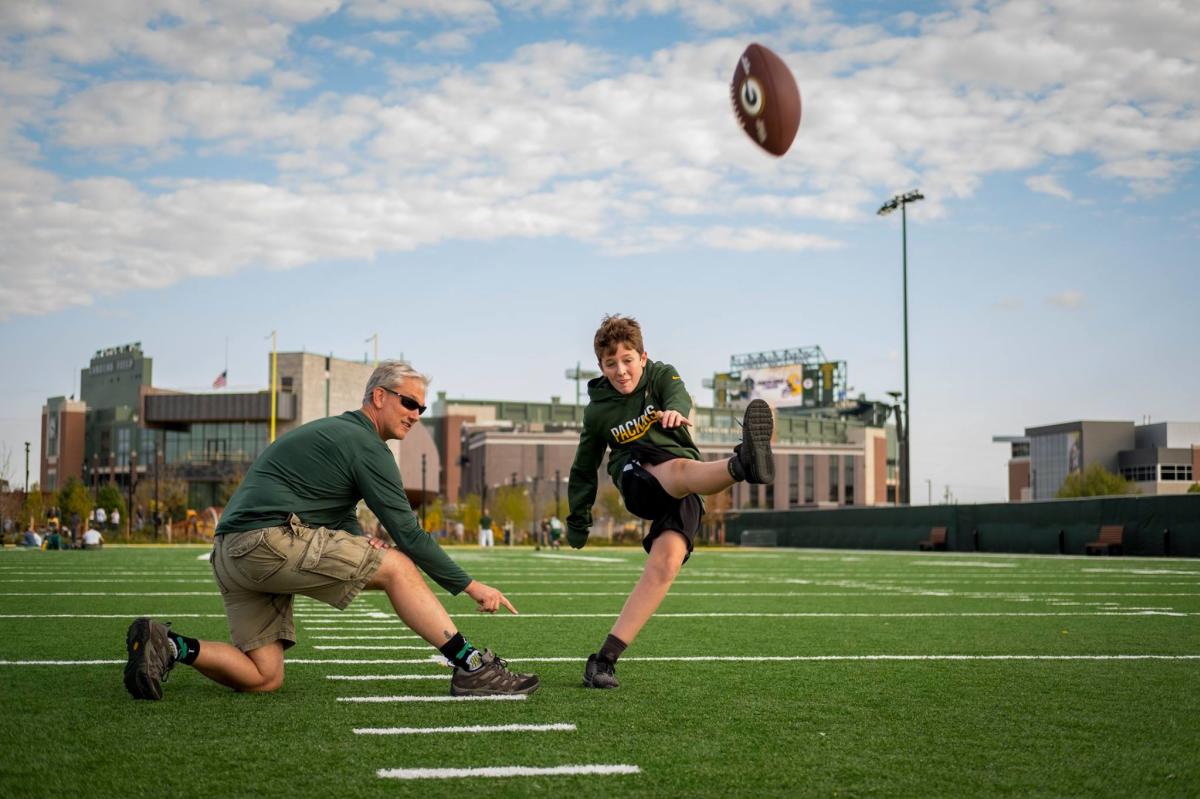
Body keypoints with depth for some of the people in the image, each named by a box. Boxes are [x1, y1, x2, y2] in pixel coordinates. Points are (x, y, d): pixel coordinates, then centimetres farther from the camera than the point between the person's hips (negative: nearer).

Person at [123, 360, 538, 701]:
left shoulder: (334, 432, 25)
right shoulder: (366, 445, -6)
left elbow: (340, 514, 27)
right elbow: (407, 533, -8)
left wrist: (362, 543, 4)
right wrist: (471, 586, -2)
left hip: (229, 554, 10)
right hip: (270, 538, -9)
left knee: (264, 679, 8)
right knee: (397, 566, -6)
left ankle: (166, 644, -1)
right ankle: (471, 667, -8)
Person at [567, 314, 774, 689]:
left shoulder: (661, 374, 8)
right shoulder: (597, 411, 12)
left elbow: (679, 396, -17)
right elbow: (584, 468, 24)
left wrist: (673, 411, -41)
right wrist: (578, 519, 24)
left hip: (685, 489, 1)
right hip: (637, 479, -1)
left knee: (666, 560, -24)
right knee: (679, 468, -36)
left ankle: (606, 658, -24)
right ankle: (742, 465, -73)